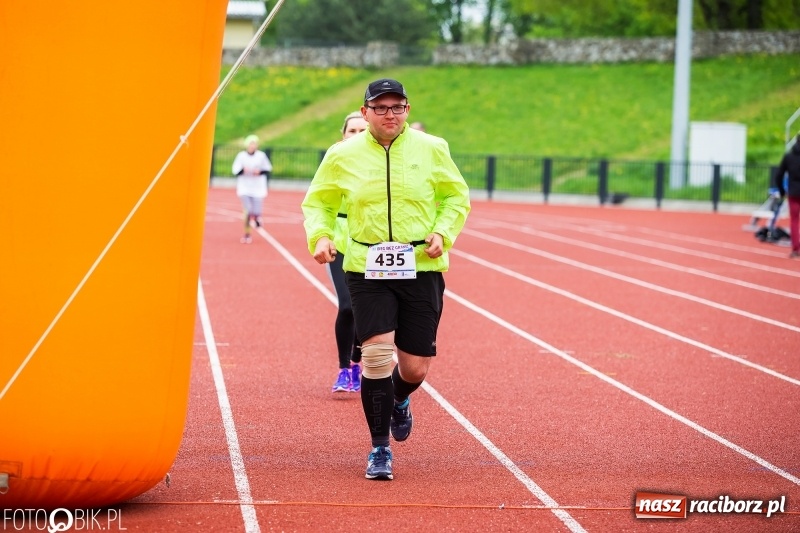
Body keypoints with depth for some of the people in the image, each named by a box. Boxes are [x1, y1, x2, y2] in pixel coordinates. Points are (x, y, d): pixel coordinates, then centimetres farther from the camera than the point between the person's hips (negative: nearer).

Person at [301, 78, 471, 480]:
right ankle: (379, 449, 0)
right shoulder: (343, 156, 2)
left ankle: (399, 401, 41)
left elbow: (457, 197, 13)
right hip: (367, 269, -1)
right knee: (377, 353, -16)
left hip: (422, 268, 1)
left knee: (415, 368, 2)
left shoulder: (432, 149, 3)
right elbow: (317, 202, 13)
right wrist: (320, 236, -6)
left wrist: (442, 233, -4)